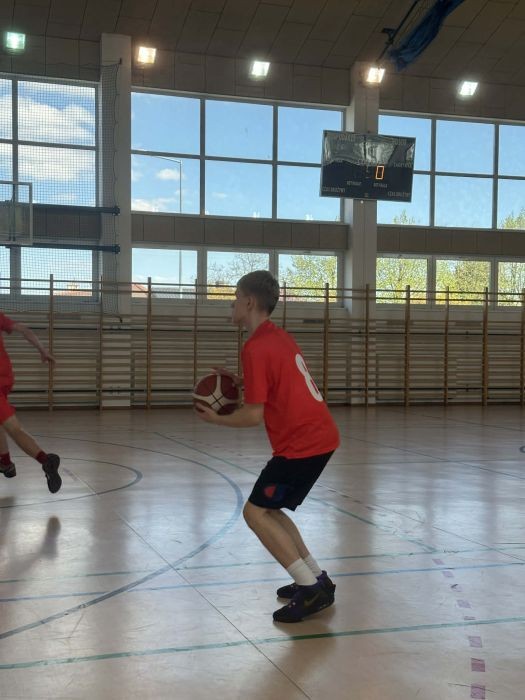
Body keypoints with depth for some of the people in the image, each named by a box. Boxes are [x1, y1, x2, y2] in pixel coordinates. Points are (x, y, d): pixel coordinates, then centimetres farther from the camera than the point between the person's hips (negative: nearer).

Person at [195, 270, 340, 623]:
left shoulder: (256, 348, -15)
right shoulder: (281, 337, 13)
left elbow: (254, 415, -16)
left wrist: (216, 418, 1)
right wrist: (242, 381, 13)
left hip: (302, 444, -9)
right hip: (320, 436, 9)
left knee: (256, 512, -3)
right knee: (269, 509, 18)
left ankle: (311, 588, -4)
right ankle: (318, 579, 20)